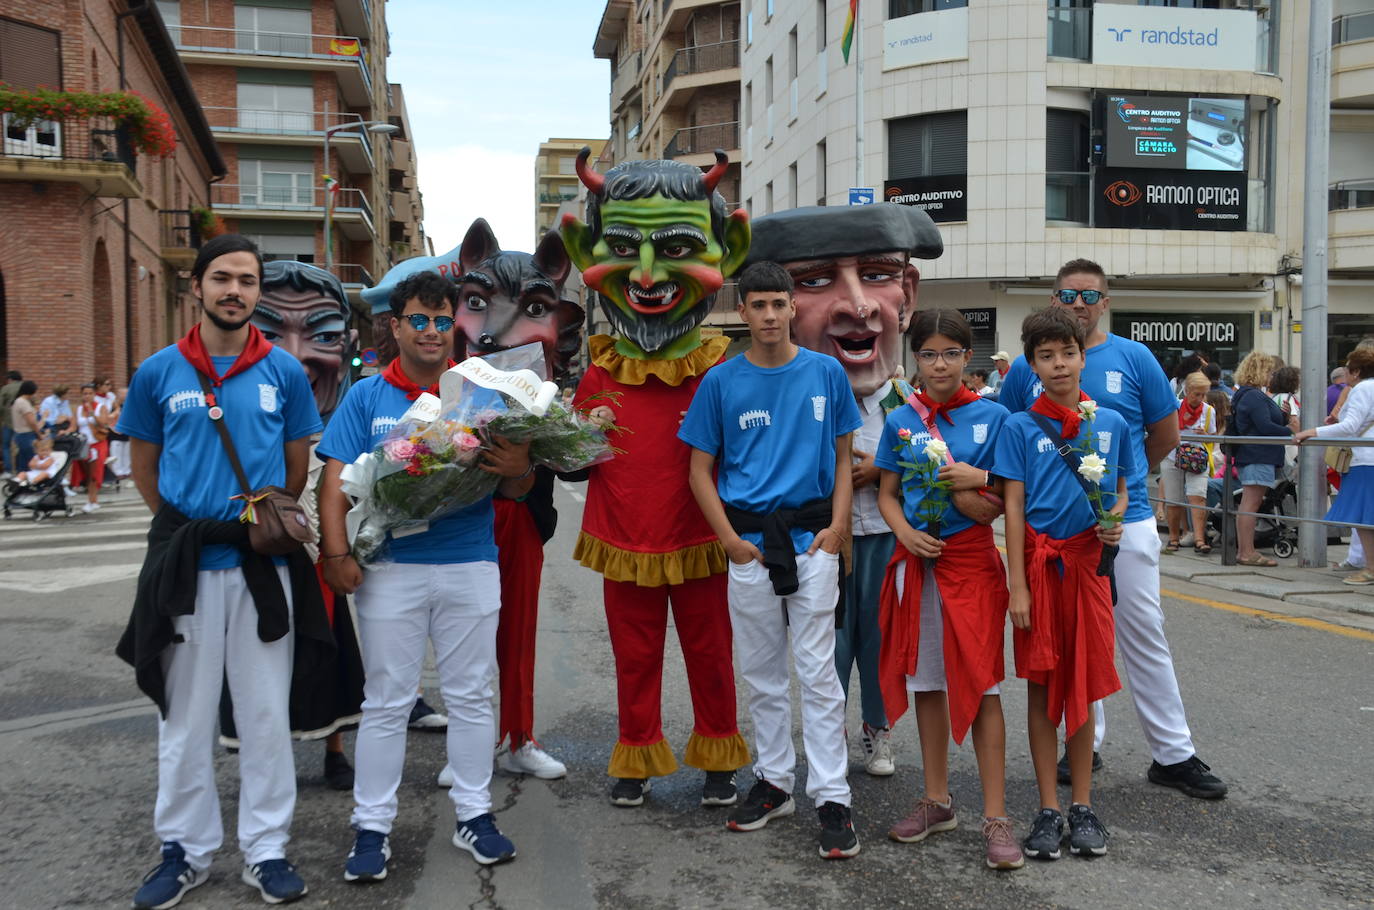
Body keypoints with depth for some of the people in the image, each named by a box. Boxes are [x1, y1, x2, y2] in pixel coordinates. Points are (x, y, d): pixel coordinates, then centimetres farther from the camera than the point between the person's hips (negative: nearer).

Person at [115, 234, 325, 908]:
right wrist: (189, 524, 7)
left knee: (266, 713, 7)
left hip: (264, 563, 0)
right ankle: (185, 850, 23)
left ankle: (266, 850, 19)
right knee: (184, 716, 9)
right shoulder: (159, 373, 3)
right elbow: (144, 470, 10)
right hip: (185, 565, 0)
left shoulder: (284, 372, 4)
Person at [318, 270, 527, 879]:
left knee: (471, 697, 10)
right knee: (386, 703, 7)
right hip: (389, 570, -1)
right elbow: (337, 483, -2)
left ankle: (474, 816, 23)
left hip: (470, 566, 1)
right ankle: (372, 827, 18)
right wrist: (337, 554, -15)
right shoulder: (365, 397, 4)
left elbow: (517, 488, 3)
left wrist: (517, 471, -21)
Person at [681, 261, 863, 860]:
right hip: (748, 539, 2)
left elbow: (842, 458, 7)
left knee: (818, 671, -1)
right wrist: (729, 539, -6)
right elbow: (701, 471, 5)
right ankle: (774, 781, 25)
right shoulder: (721, 382, 3)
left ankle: (832, 798, 4)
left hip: (812, 536, -1)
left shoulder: (826, 373, 3)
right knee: (760, 671, 11)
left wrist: (837, 527, -6)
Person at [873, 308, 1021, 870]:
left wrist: (977, 480, -18)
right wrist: (905, 533, -10)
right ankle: (937, 801, 24)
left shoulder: (992, 417, -1)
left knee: (982, 683, -3)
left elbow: (1007, 498, 2)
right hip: (917, 559, 3)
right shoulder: (901, 422, 5)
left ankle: (995, 817, 4)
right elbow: (887, 493, 8)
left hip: (972, 559, -3)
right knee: (926, 681, 10)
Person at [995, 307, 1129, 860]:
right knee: (1042, 685, 5)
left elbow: (1121, 489, 17)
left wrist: (1115, 519, -7)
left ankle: (1082, 807, 19)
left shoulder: (1110, 423, 7)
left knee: (1082, 685, 8)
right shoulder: (1020, 428, -1)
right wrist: (1017, 585, -9)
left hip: (1088, 561, 2)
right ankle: (1048, 810, 13)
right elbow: (1013, 507, -4)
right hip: (1039, 561, -2)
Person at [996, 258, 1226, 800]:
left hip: (1126, 520, -1)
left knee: (1144, 636, 3)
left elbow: (1166, 435, 9)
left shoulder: (1134, 359, 0)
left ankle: (1174, 754, 12)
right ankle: (1085, 744, 23)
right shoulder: (1027, 367, 3)